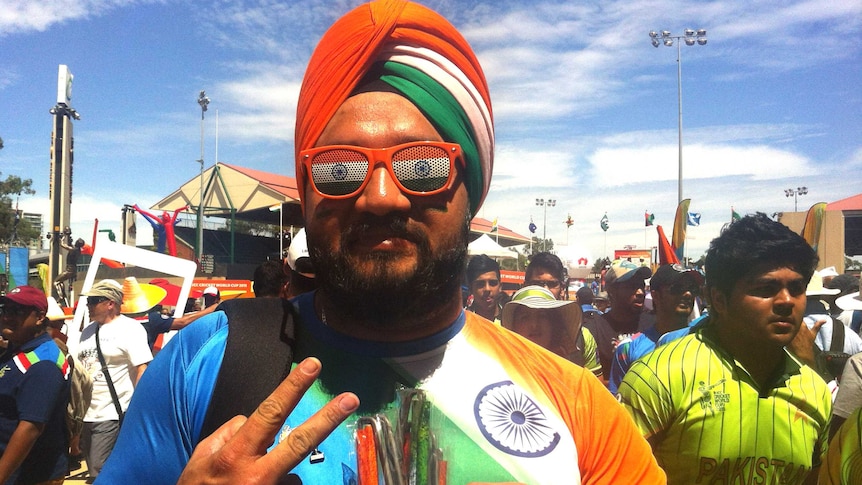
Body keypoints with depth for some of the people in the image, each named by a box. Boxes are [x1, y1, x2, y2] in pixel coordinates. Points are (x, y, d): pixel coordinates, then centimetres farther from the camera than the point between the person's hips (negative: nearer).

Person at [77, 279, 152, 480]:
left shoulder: (130, 329, -10)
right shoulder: (88, 330, 13)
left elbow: (143, 370, -15)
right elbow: (79, 368, 20)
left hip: (112, 416, -8)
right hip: (84, 414, 8)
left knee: (100, 474, -7)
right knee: (94, 471, 17)